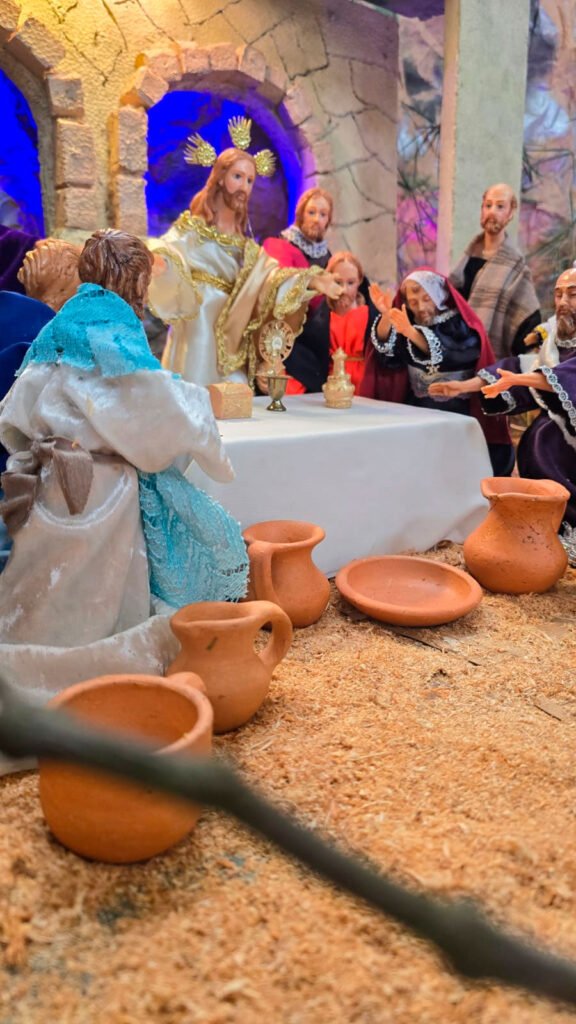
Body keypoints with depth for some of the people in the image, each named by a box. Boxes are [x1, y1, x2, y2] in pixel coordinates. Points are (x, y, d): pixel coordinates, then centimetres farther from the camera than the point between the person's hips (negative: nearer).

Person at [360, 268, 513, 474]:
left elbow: (449, 354, -21)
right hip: (417, 408, 4)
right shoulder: (408, 320, 11)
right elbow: (387, 352, -3)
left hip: (457, 411, -4)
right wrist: (386, 316, -18)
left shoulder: (460, 324, -2)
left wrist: (411, 333, -34)